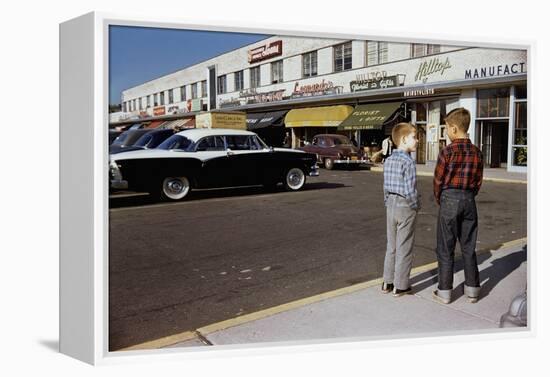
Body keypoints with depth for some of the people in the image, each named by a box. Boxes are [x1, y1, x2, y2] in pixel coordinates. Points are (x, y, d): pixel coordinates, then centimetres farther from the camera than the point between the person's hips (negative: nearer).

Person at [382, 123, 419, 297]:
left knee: (391, 247, 16)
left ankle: (387, 283, 24)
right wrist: (416, 206, -5)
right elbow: (410, 190, -21)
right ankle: (400, 286, 14)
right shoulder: (408, 162, -18)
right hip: (406, 207, -7)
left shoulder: (388, 160, 4)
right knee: (404, 249, 4)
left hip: (391, 206, 7)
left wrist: (388, 204, 16)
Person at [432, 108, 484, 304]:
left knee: (446, 248, 4)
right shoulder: (476, 152, 2)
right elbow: (478, 181, 6)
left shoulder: (447, 152, -13)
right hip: (469, 201, 5)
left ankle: (444, 292, 11)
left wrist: (439, 200, 9)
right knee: (468, 247, 14)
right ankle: (472, 289, 22)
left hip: (450, 199, -5)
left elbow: (438, 180, -7)